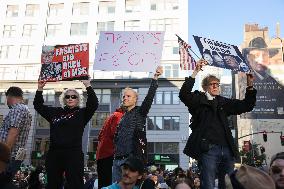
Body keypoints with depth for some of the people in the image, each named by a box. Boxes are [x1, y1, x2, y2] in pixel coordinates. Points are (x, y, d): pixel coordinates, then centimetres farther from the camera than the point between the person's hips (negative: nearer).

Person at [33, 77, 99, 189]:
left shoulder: (82, 113, 5)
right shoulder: (55, 112, 16)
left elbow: (93, 104, -11)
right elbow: (38, 105, 23)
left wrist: (88, 86, -17)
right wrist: (40, 89, 12)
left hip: (74, 154, -4)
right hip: (54, 154, 5)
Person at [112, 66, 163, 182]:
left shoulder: (140, 112, 1)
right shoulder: (123, 117, 19)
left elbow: (149, 97, -14)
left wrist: (155, 78, -25)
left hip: (132, 158, -7)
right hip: (117, 159, 7)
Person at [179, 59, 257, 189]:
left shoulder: (223, 102, 19)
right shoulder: (198, 99, 5)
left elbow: (247, 105, 20)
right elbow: (184, 94, -14)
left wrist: (250, 85, 5)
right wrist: (195, 72, -21)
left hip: (227, 149, 5)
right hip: (208, 149, -5)